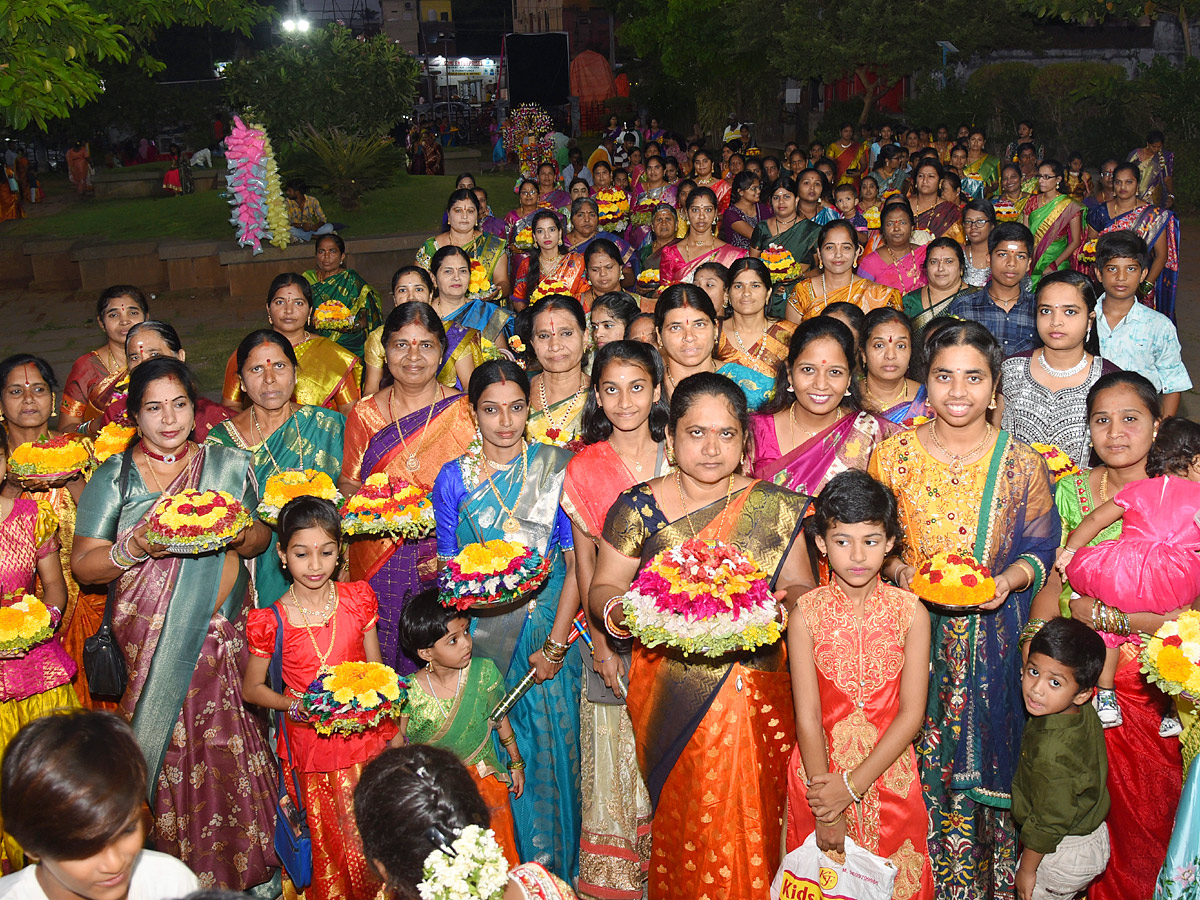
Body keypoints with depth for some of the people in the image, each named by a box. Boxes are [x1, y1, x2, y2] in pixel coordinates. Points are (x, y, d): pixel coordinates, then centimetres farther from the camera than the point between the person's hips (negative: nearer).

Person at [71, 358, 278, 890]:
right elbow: (83, 566, 0)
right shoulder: (114, 477, 4)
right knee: (166, 754, -2)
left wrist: (237, 534, -9)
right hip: (149, 641, -1)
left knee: (230, 752, -2)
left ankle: (241, 871, 14)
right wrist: (137, 548, -17)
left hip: (223, 634, 1)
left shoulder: (227, 464, 9)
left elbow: (261, 538, 13)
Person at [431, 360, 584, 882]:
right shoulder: (453, 478, 2)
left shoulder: (556, 468, -3)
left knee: (549, 745, 4)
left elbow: (576, 563, -4)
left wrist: (555, 644, -10)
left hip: (546, 629, -1)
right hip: (479, 635, 1)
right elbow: (448, 567, 7)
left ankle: (551, 868, 25)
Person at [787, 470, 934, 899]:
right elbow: (807, 716, -11)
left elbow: (911, 714, -10)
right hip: (819, 768, 0)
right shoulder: (806, 613, -10)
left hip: (889, 771, 1)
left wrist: (851, 785, -16)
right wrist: (826, 811, -13)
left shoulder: (910, 612, -8)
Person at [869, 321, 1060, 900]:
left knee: (983, 759, 7)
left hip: (990, 639, 0)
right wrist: (897, 569, -12)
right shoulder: (893, 455, -1)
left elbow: (1038, 549, 3)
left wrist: (1010, 579, -16)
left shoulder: (1021, 465, -2)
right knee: (913, 767, 6)